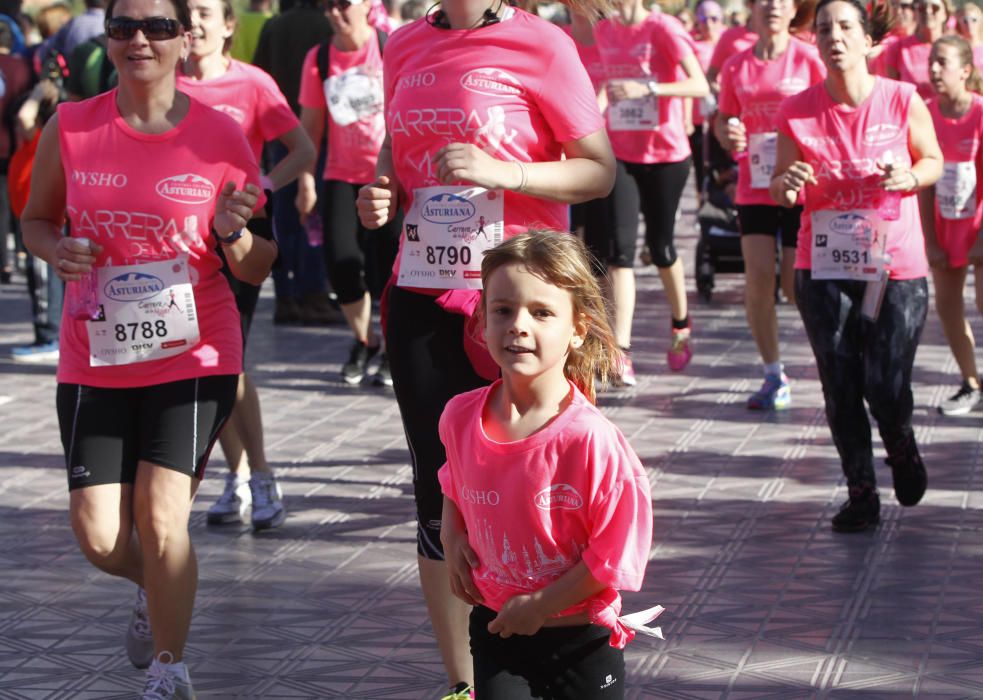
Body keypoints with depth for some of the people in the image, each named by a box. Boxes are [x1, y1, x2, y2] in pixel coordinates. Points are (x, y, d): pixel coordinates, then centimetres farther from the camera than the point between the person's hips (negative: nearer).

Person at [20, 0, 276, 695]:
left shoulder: (220, 136, -5)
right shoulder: (71, 128, -1)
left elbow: (258, 269, 1)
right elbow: (37, 220, 13)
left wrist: (234, 232, -20)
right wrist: (58, 251, -10)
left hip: (192, 356, -2)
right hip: (96, 359, 2)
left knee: (160, 515, -14)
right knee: (100, 538, 0)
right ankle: (159, 587, 37)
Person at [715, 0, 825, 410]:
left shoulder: (809, 60, -4)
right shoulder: (737, 67, 6)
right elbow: (723, 119, 15)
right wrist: (727, 134, -7)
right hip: (755, 188, 3)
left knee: (797, 285, -4)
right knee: (758, 277, -4)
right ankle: (774, 377, 8)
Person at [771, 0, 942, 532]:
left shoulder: (902, 100, -9)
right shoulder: (797, 112, -6)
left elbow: (933, 161, 5)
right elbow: (782, 186, 3)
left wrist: (909, 177, -16)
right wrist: (787, 185, -20)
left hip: (895, 265, -1)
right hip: (824, 267, 1)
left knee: (886, 387, -1)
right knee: (840, 387, 5)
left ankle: (902, 449, 33)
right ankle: (861, 493, 20)